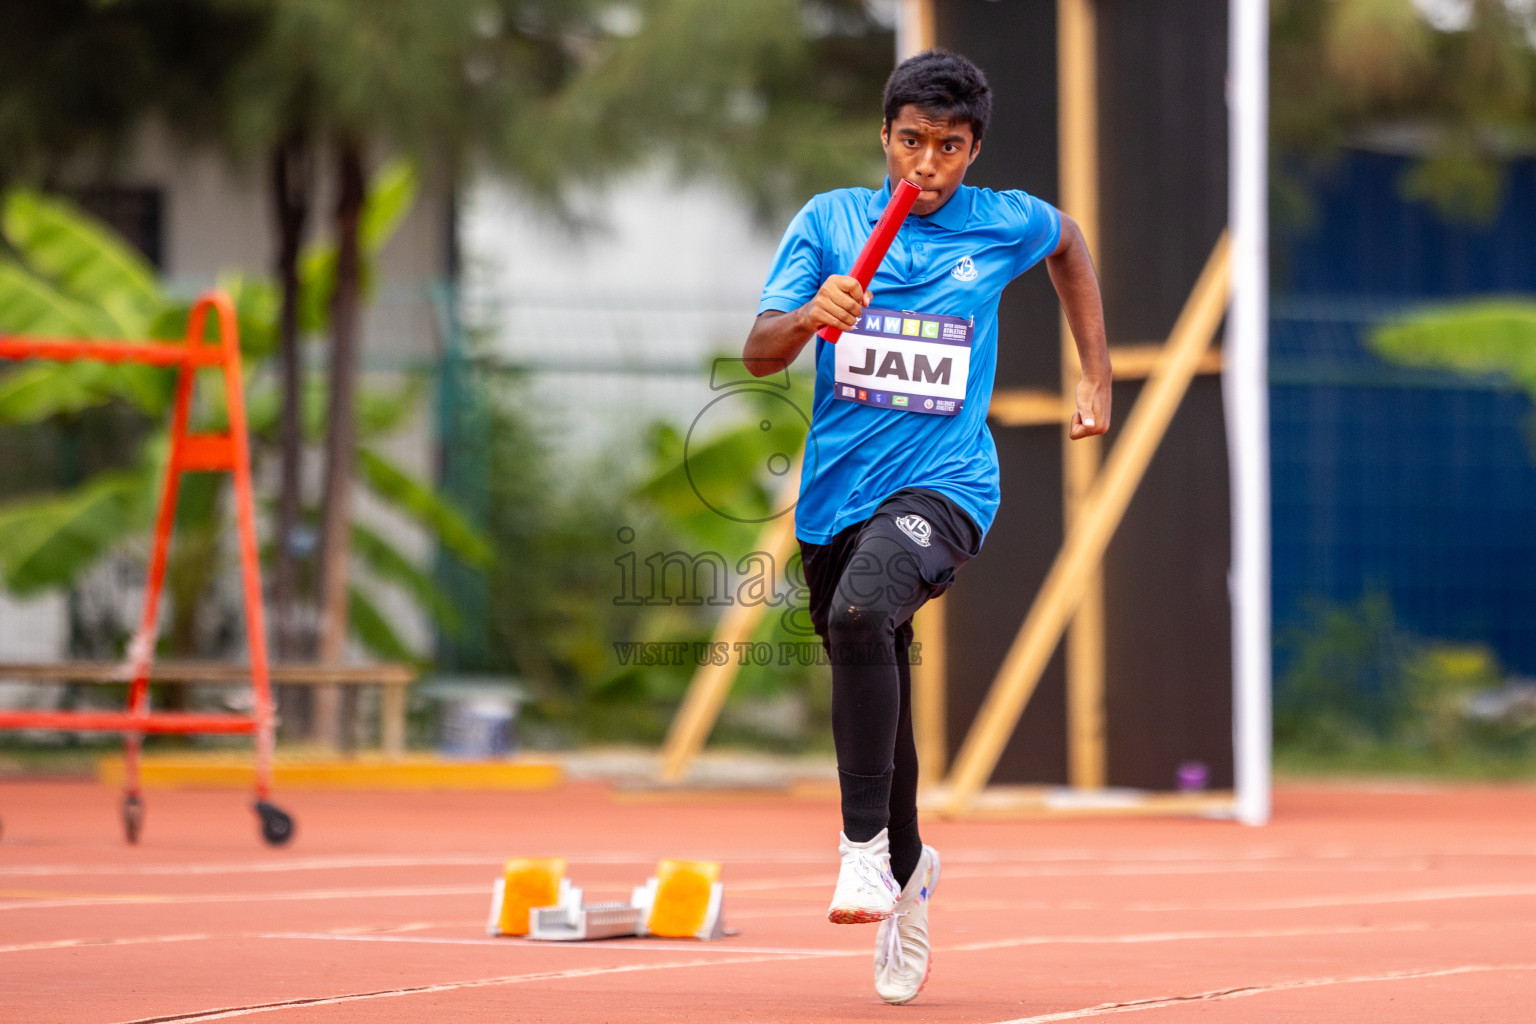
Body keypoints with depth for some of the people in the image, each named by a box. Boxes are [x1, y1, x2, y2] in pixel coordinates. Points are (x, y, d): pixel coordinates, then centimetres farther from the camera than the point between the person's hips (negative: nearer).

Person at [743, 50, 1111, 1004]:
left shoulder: (1004, 224, 2)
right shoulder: (828, 220, 2)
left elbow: (1070, 241, 26)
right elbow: (759, 353, -5)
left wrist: (1098, 380, 23)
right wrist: (809, 316, -27)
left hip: (943, 485, -3)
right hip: (836, 495, 3)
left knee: (860, 613, -34)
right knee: (873, 698, 12)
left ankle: (866, 842, -29)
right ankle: (908, 869, 39)